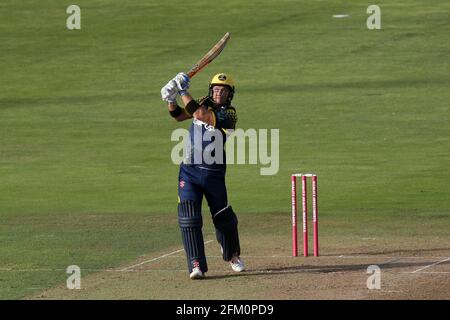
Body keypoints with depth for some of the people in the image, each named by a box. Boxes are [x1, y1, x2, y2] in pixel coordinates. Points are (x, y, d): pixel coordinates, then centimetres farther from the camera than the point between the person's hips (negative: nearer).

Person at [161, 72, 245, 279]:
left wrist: (183, 91, -22)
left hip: (214, 174, -3)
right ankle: (196, 265, -13)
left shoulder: (228, 114, -13)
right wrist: (171, 99, -8)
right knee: (188, 217, -12)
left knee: (224, 218, 10)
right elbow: (178, 115, 11)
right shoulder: (205, 103, 5)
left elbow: (199, 114, -25)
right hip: (189, 171, 3)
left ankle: (233, 256, 36)